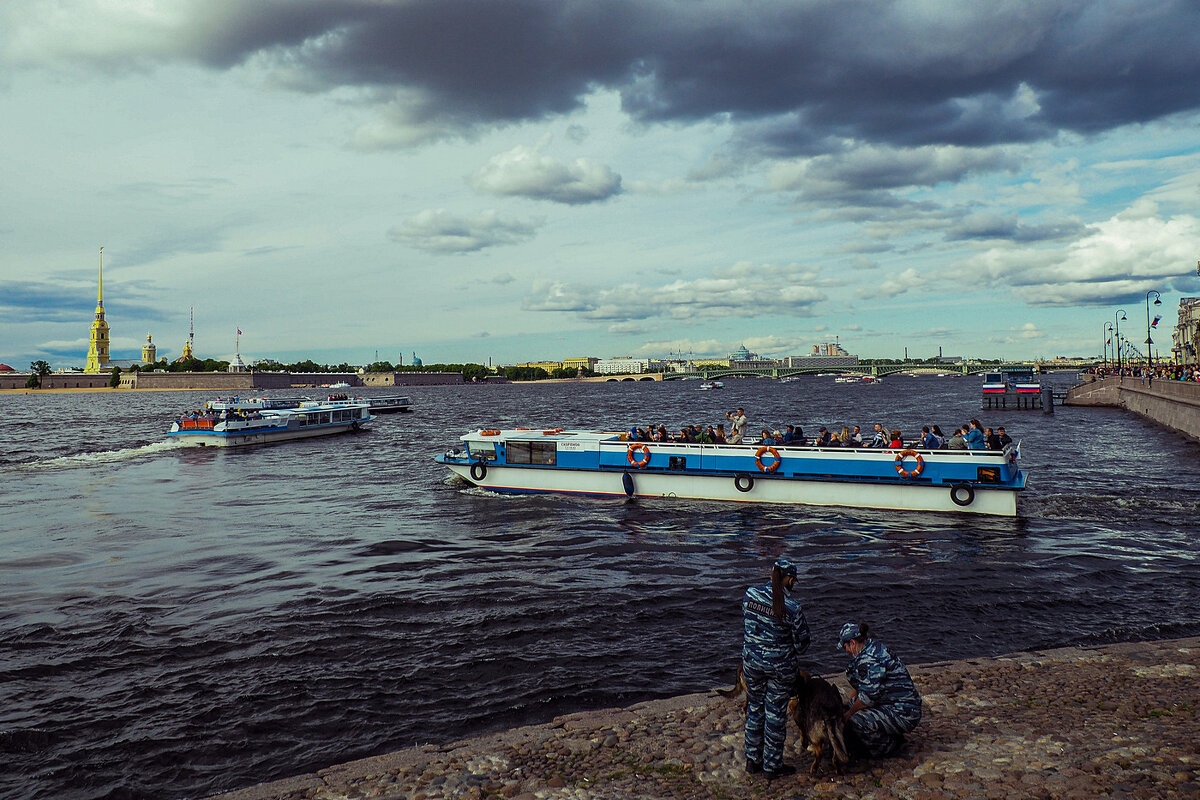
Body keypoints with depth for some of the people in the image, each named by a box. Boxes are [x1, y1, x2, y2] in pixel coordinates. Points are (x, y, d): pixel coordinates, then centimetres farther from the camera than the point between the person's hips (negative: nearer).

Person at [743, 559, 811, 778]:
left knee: (755, 708, 20)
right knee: (775, 713, 11)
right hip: (780, 667, -4)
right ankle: (772, 765, 24)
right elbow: (802, 643, -10)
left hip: (751, 661, 4)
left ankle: (752, 760, 31)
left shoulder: (750, 594, -8)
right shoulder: (792, 607, -21)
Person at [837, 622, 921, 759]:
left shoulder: (870, 659, -23)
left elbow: (868, 697, -22)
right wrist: (848, 706, 20)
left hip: (903, 713, -11)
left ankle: (891, 744, -4)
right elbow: (858, 687, 21)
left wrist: (849, 713, -8)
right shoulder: (872, 647, 9)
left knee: (856, 721, -28)